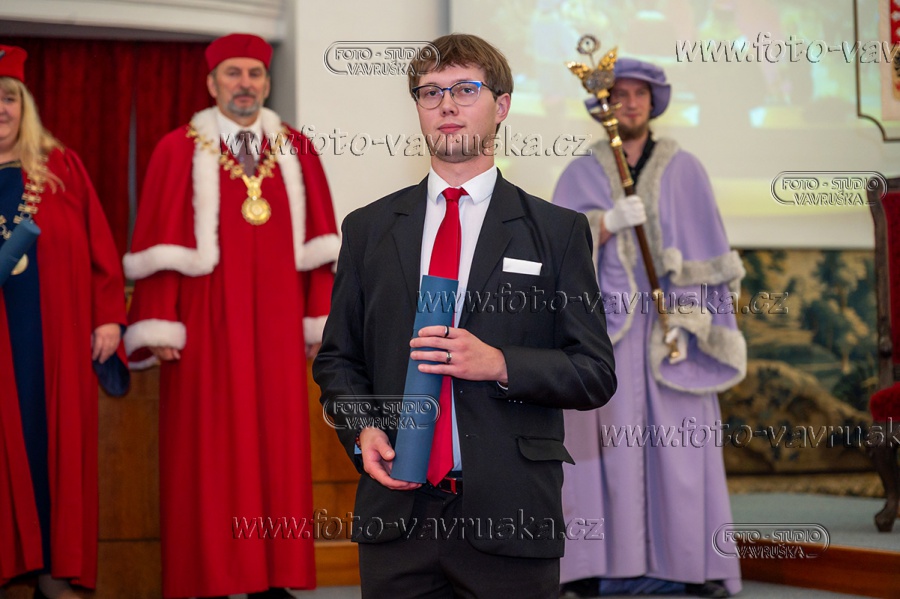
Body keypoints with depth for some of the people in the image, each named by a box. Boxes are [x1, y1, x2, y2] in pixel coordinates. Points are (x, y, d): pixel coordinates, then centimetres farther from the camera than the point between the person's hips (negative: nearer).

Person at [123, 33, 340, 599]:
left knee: (278, 442, 3)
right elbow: (162, 248, -5)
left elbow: (317, 245, 8)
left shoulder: (296, 150, 9)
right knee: (209, 448, -1)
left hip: (277, 324, 3)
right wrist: (159, 327, -11)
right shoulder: (180, 150, 0)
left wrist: (320, 319, 3)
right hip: (207, 322, -3)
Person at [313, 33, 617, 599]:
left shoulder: (558, 230, 3)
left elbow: (596, 374, 0)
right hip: (396, 509, 2)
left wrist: (499, 364, -15)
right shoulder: (368, 228, 11)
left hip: (510, 522, -2)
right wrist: (362, 429, -4)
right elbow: (337, 357, 15)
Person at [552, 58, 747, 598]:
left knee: (681, 444, -5)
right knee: (604, 445, -8)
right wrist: (610, 222, -18)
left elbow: (711, 252, 6)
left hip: (672, 325, 0)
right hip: (604, 324, 0)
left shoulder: (685, 170, 10)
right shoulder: (579, 174, 10)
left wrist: (719, 328, -3)